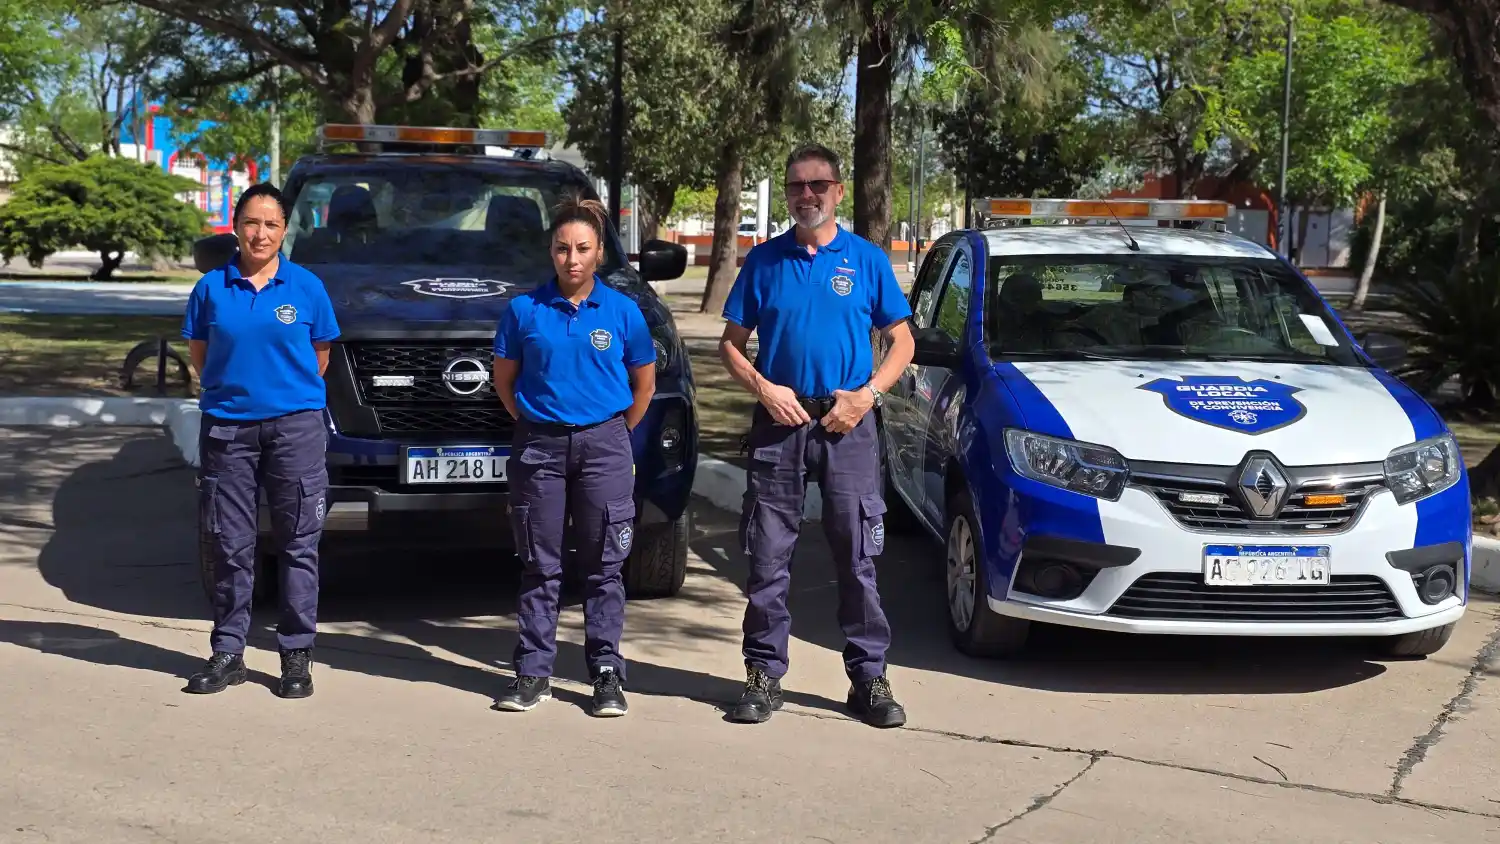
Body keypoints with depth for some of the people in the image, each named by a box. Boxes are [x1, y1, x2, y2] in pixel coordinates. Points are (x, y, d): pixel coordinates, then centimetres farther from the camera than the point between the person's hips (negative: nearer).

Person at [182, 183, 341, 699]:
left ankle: (297, 654, 9)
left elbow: (319, 357, 9)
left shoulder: (306, 287, 2)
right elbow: (199, 354, 12)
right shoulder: (212, 287, 4)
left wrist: (287, 391, 7)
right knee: (230, 544, 6)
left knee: (298, 543, 2)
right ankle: (228, 652, 16)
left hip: (295, 426, -1)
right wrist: (236, 387, 7)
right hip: (226, 426, 1)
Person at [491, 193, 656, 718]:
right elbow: (504, 377, 11)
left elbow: (644, 381, 11)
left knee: (604, 566, 3)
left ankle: (607, 674, 10)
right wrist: (531, 425, 7)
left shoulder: (623, 312, 2)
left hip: (604, 444, 0)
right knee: (539, 566, 6)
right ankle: (533, 673, 14)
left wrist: (618, 434, 9)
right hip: (539, 445, 0)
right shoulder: (525, 310, 2)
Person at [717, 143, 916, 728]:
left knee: (858, 555, 1)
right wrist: (763, 388, -9)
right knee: (768, 554, 3)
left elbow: (901, 340, 7)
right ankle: (765, 674, 13)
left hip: (848, 423, -1)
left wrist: (866, 394, -8)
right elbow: (731, 343, 9)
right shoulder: (764, 260, 7)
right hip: (778, 421, 1)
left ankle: (869, 677, 9)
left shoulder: (867, 260, 5)